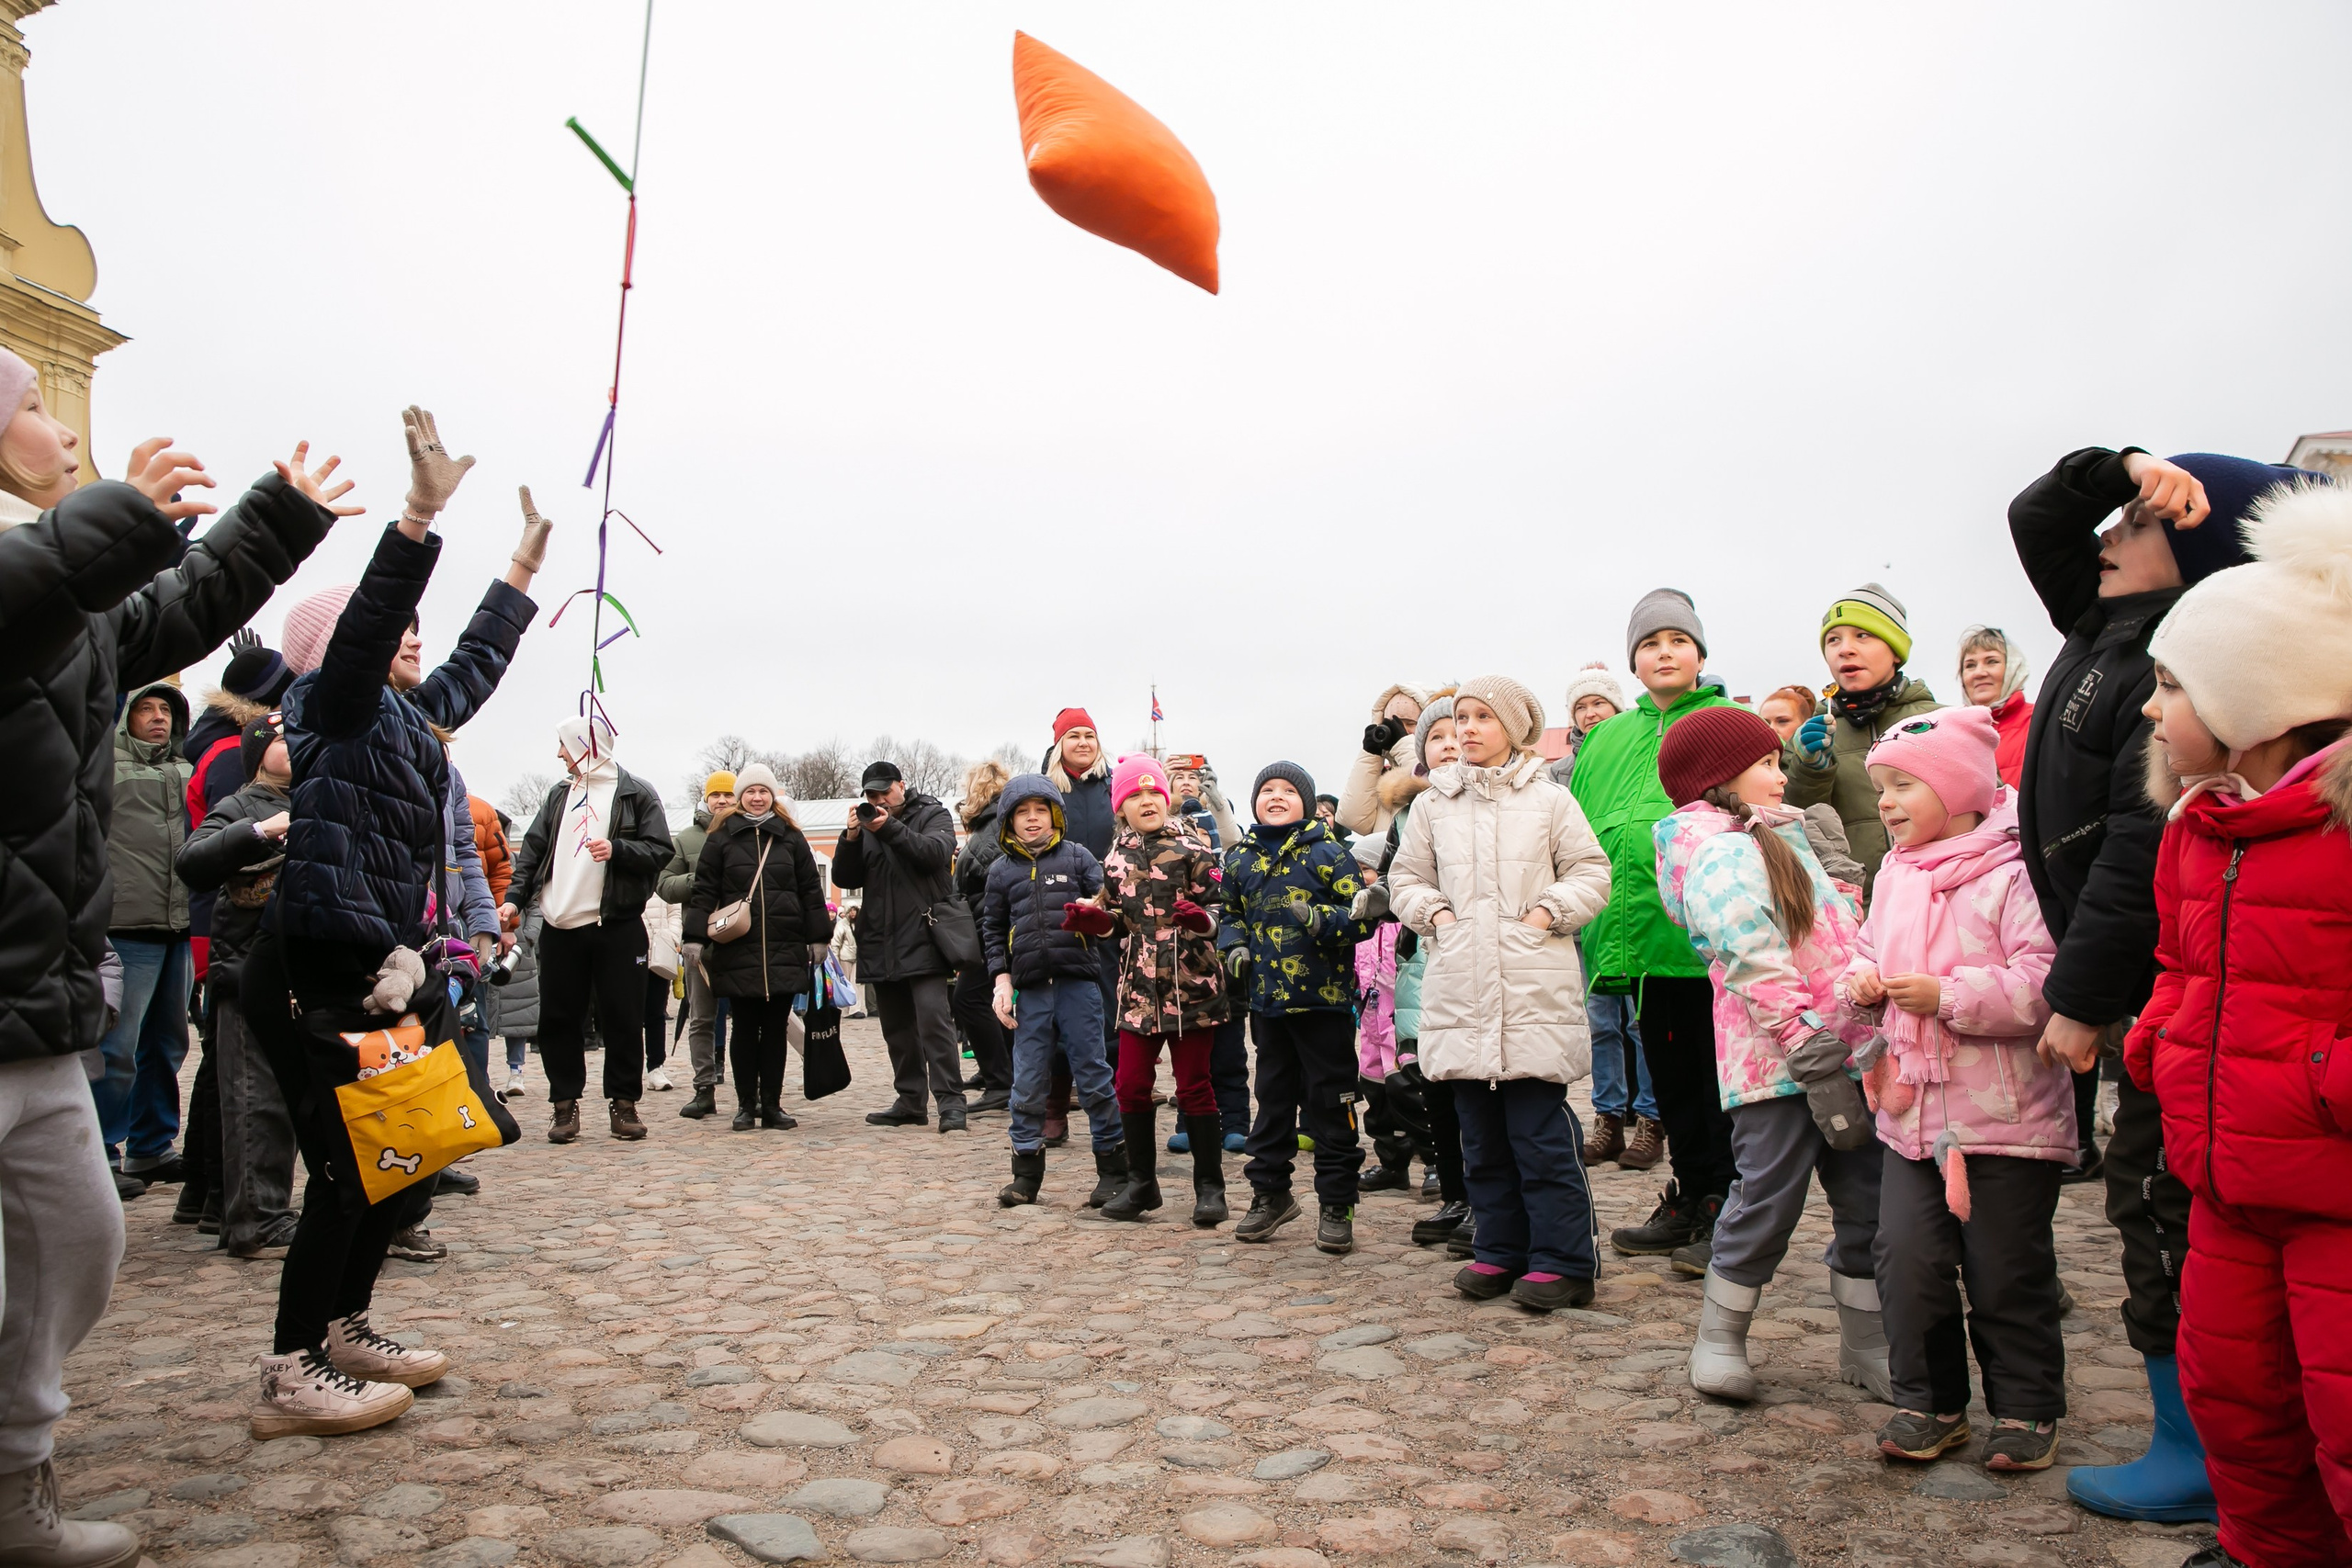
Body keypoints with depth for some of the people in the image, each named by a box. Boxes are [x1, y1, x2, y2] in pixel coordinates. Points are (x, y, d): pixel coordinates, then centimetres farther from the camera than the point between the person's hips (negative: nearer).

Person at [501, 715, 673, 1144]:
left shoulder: (637, 794, 0)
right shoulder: (559, 795, 16)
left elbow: (661, 850, -5)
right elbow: (533, 850, 13)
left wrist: (617, 850, -20)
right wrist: (515, 897, 1)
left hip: (617, 926, -4)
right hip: (560, 927, 4)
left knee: (622, 1019, 1)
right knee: (558, 1019, 6)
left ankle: (622, 1102, 12)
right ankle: (565, 1103, 17)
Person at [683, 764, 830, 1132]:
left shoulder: (790, 837, 10)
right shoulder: (721, 837, 6)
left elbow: (811, 891, 10)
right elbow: (704, 890, 2)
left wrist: (818, 938, 6)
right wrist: (696, 937, -6)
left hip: (784, 950, 1)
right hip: (738, 950, -1)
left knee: (776, 1028, 5)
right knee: (745, 1029, 4)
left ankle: (772, 1104, 12)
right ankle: (746, 1105, 12)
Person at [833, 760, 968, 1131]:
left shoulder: (933, 815, 5)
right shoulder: (867, 824, 17)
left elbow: (936, 852, -15)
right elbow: (845, 879, 9)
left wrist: (890, 828, -23)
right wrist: (851, 838, -7)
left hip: (922, 940, -6)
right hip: (881, 943, 6)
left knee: (934, 1019, -15)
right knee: (897, 1027, 10)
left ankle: (951, 1101, -14)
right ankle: (910, 1102, 17)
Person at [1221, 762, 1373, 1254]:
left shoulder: (1328, 852, -5)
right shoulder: (1240, 860, 9)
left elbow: (1362, 914, -8)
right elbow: (1231, 914, 21)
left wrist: (1320, 918, -24)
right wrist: (1233, 948, 3)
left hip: (1323, 998, -4)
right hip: (1267, 1001, 4)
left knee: (1328, 1103, 2)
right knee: (1272, 1098, 15)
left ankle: (1336, 1204, 13)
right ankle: (1270, 1193, 28)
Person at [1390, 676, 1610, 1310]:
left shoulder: (1549, 799, 4)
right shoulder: (1433, 805, 10)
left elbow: (1592, 871, 7)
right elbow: (1406, 877, 18)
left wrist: (1550, 910, -7)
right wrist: (1432, 911, 1)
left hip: (1534, 987, -3)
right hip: (1460, 988, 3)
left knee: (1541, 1130, -3)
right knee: (1481, 1132, 10)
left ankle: (1562, 1260, 7)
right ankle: (1499, 1250, 22)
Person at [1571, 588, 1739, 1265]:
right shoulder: (1606, 739, 16)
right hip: (1642, 930, 5)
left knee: (1722, 1074, 2)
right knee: (1669, 1075, 14)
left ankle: (1729, 1206, 14)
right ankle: (1691, 1199, 26)